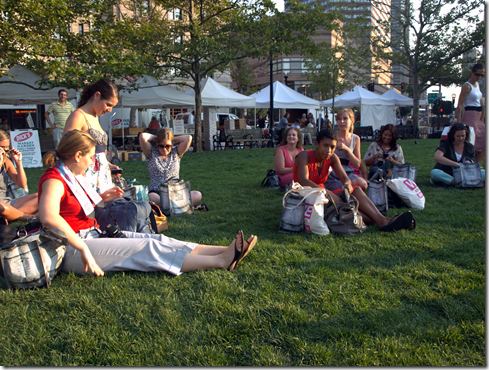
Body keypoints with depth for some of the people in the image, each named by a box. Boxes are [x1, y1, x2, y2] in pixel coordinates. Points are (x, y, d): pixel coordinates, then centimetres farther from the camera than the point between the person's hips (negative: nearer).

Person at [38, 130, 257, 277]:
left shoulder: (73, 176, 15)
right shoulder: (54, 179, -16)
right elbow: (48, 216, -36)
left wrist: (100, 198, 20)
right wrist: (83, 249, -37)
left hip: (94, 236, 10)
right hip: (72, 250, -10)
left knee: (156, 241, -6)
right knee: (148, 249, -20)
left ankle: (224, 252, -15)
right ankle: (221, 261, -22)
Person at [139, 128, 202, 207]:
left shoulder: (176, 153, 12)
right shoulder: (151, 153, 8)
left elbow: (188, 138, -2)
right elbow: (142, 136, -8)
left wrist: (173, 139, 9)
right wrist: (156, 137, 9)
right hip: (156, 192, -2)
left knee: (197, 195, -28)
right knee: (151, 198, -42)